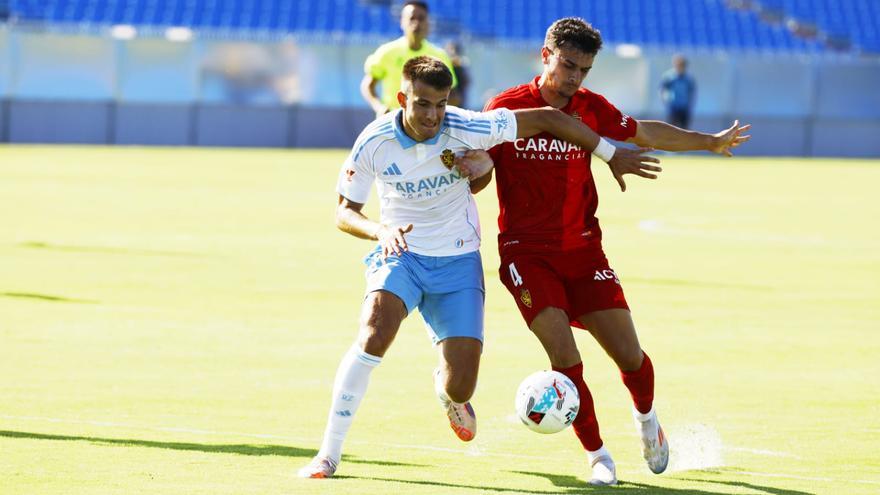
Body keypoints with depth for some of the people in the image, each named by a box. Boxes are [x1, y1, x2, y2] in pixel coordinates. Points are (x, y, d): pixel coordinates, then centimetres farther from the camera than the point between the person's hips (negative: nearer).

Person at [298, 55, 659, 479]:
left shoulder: (468, 129, -18)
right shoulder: (373, 144, -15)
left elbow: (548, 118, -9)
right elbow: (345, 213, -5)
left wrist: (612, 156, -3)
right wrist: (380, 230, -28)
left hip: (458, 262, 1)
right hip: (400, 254, -1)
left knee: (460, 386, -7)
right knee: (374, 336, -31)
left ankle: (448, 393, 36)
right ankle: (329, 454, -21)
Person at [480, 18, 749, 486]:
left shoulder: (590, 107, 3)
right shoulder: (506, 108, -7)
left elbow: (644, 132, 21)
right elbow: (478, 179, -2)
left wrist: (710, 142, 25)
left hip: (582, 249, 3)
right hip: (526, 251, -3)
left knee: (629, 355, -1)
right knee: (565, 357, -17)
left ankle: (646, 418, 32)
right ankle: (597, 455, 2)